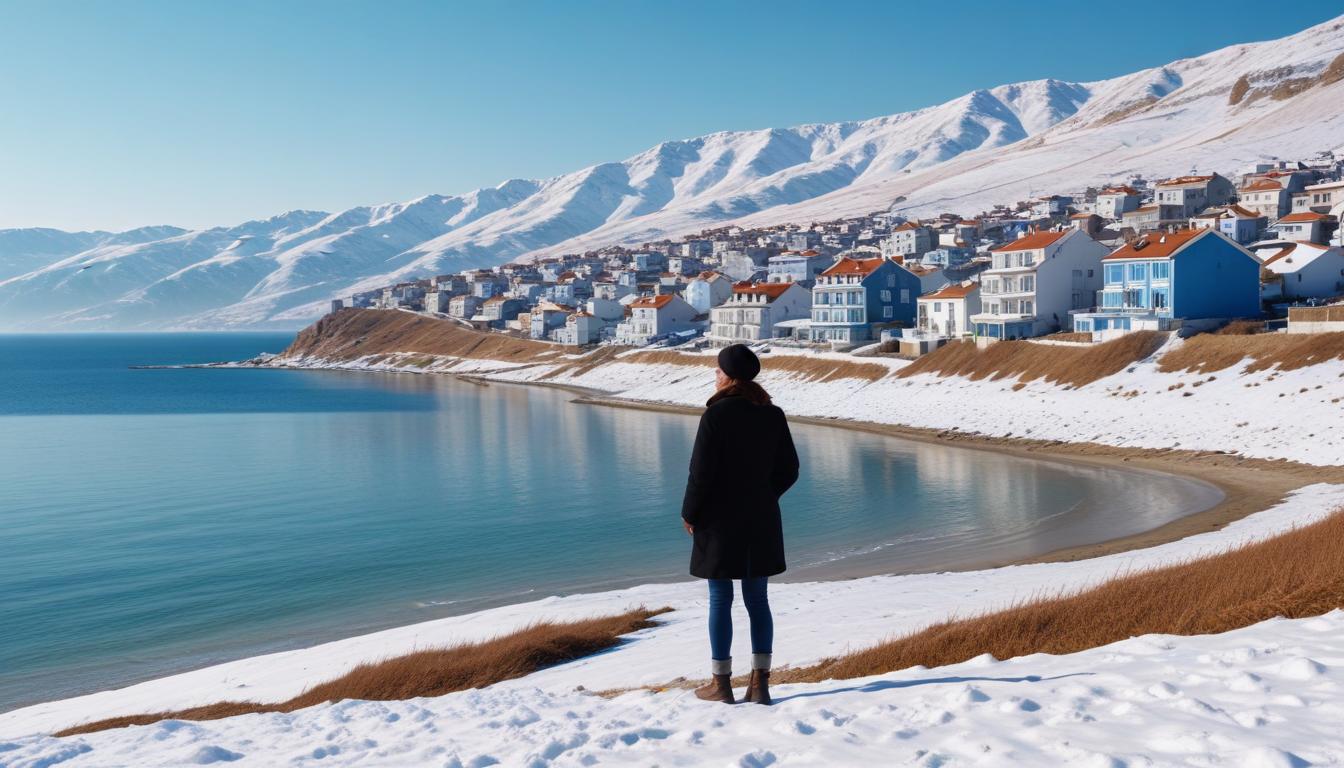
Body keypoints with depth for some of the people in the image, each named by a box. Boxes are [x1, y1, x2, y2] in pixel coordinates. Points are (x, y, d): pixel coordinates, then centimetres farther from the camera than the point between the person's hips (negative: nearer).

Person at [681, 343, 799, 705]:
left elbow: (701, 472, -15)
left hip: (720, 519, -5)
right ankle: (760, 681, 10)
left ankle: (721, 682, 10)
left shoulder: (715, 415, -14)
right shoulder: (773, 415, 3)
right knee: (757, 599, 10)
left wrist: (689, 513, -1)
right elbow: (789, 470, 7)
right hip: (761, 519, 5)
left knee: (720, 600, 4)